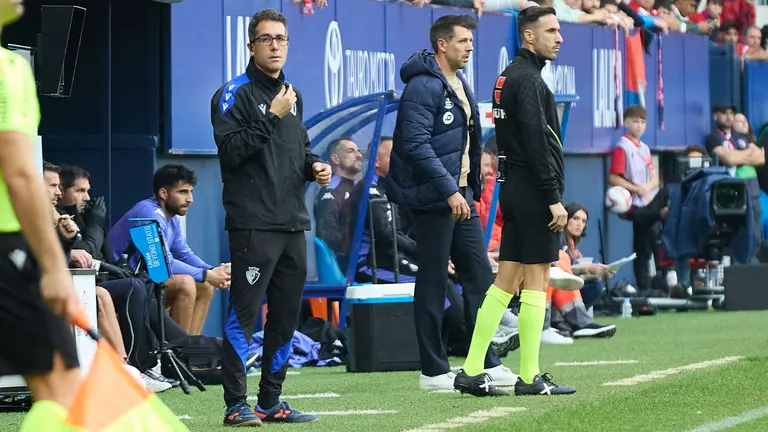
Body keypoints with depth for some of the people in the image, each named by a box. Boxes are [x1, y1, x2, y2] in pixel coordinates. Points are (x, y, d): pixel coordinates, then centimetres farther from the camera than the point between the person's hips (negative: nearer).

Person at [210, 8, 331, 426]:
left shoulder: (292, 95, 18)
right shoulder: (235, 94, -4)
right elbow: (230, 150, -15)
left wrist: (314, 166, 9)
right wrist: (272, 116, -18)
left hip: (293, 224, 8)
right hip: (253, 224, -8)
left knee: (286, 315, 9)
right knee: (244, 312, -9)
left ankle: (271, 400, 16)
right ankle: (236, 404, -7)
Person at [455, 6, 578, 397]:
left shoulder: (510, 76, 17)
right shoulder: (527, 79, -14)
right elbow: (537, 144, -20)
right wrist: (554, 199, -20)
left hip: (515, 190, 10)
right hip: (533, 192, -10)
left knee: (506, 280, 9)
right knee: (536, 281, -4)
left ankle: (471, 372, 7)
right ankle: (530, 378, -2)